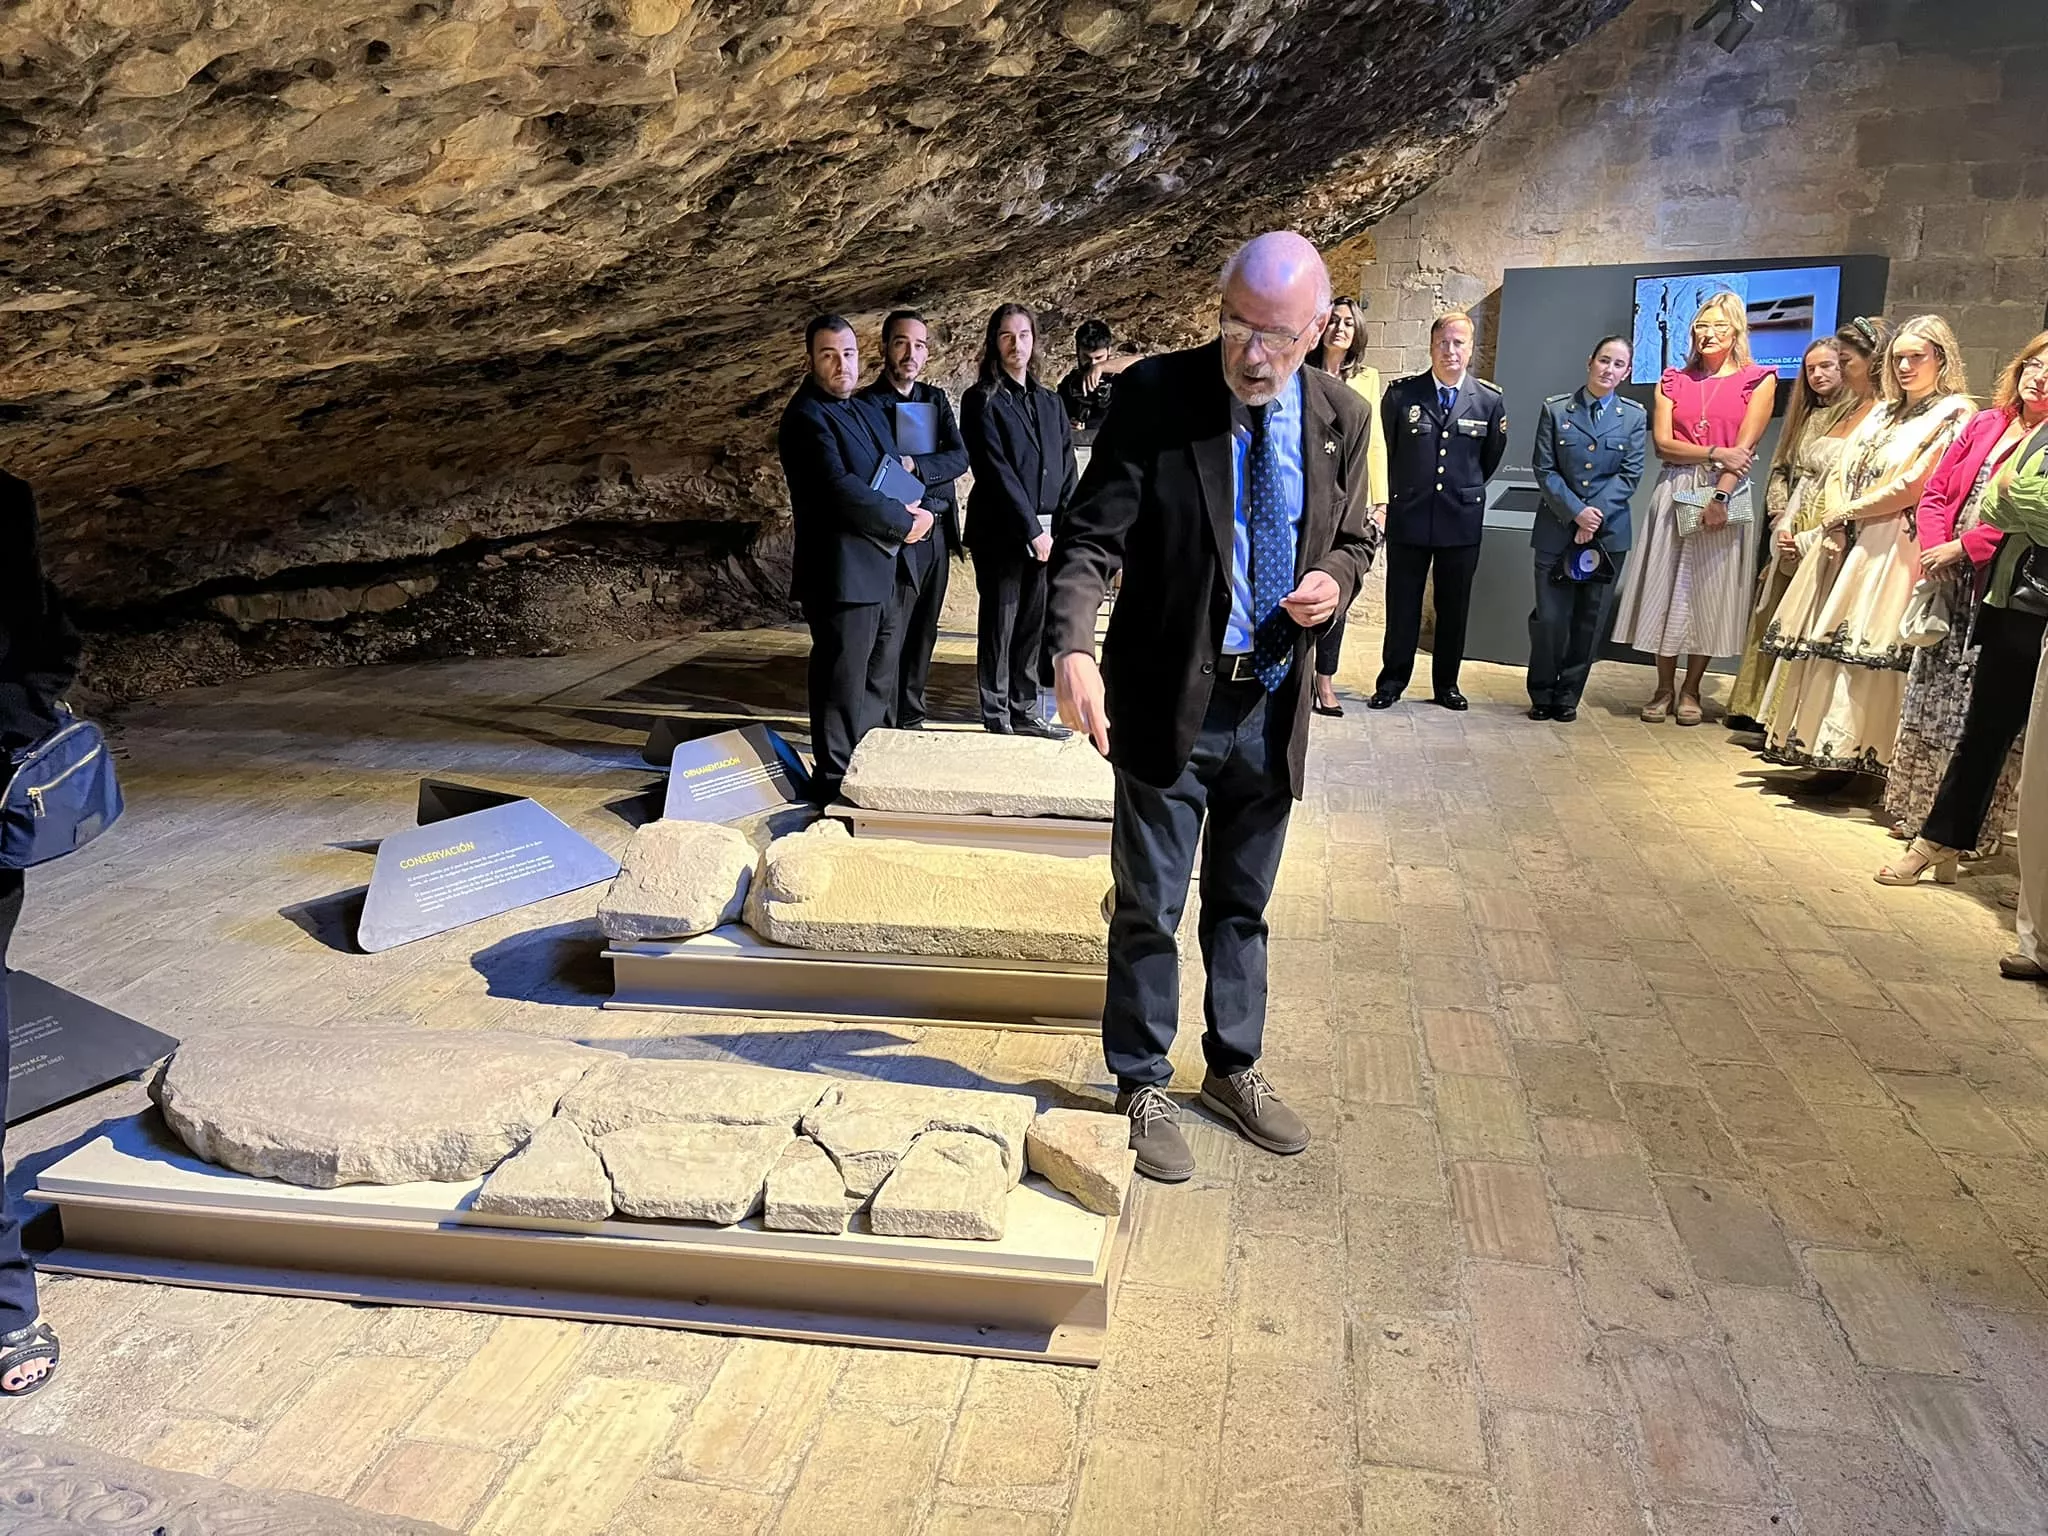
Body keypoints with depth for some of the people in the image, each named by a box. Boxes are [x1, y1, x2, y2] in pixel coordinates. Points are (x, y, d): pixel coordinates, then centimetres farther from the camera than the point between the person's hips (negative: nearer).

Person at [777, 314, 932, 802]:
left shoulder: (869, 410, 17)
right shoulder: (806, 416, -13)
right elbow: (838, 489, -23)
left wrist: (910, 511, -5)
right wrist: (903, 523, -15)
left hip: (875, 571, 10)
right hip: (839, 572, -10)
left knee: (871, 675, 17)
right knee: (842, 679, -4)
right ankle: (834, 780, 6)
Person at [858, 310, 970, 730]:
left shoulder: (936, 398, 12)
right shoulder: (867, 403, -5)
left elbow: (959, 457, -2)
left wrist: (913, 467, -18)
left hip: (936, 535, 6)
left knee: (922, 636, 13)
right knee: (887, 641, -8)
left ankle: (910, 721, 24)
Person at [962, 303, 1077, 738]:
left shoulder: (1049, 402, 15)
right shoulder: (981, 401, -3)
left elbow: (1066, 468, 9)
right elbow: (996, 470, -11)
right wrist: (1031, 530, -16)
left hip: (1044, 533, 5)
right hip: (1001, 533, -5)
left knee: (1034, 625, 8)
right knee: (1000, 625, 2)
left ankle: (1024, 711, 17)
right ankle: (997, 718, 9)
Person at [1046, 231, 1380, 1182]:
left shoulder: (1340, 416, 1)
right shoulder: (1154, 397, -12)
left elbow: (1354, 537, 14)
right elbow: (1092, 534, -16)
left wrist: (1333, 580, -11)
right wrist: (1074, 649, -33)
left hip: (1272, 703, 4)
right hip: (1169, 701, -4)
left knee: (1244, 902, 19)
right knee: (1149, 907, 7)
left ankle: (1235, 1069, 38)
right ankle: (1141, 1086, 26)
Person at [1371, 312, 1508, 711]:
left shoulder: (1490, 400, -1)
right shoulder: (1400, 394, -3)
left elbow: (1491, 456, 13)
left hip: (1462, 518, 1)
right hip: (1408, 516, -1)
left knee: (1454, 606, 9)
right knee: (1402, 604, 5)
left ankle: (1446, 683, 20)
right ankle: (1391, 682, 15)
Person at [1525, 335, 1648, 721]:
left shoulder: (1634, 417, 6)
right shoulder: (1555, 409, 3)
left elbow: (1630, 475, 0)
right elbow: (1544, 469, -2)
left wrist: (1597, 515, -13)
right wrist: (1576, 512, -13)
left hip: (1608, 533, 1)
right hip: (1556, 530, -1)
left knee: (1589, 620, 4)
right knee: (1550, 617, -4)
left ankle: (1568, 696, 16)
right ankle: (1542, 695, 12)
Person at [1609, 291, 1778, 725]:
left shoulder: (1758, 380, 3)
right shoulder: (1673, 380, 10)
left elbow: (1745, 447, -7)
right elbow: (1663, 443, -1)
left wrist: (1719, 497, -18)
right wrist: (1715, 453, -13)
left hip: (1725, 496, -2)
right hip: (1675, 492, 2)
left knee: (1710, 591, 1)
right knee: (1665, 588, 1)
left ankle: (1690, 690, 11)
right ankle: (1664, 689, 10)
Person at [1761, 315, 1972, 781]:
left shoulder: (1953, 414, -3)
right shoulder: (1884, 412, 20)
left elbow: (1914, 485, -12)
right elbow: (1844, 471, 15)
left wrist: (1848, 512, -6)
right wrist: (1836, 518, -3)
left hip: (1897, 548, -7)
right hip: (1856, 544, 7)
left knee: (1872, 645, -8)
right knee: (1836, 639, 5)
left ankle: (1850, 751, -3)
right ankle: (1830, 755, 10)